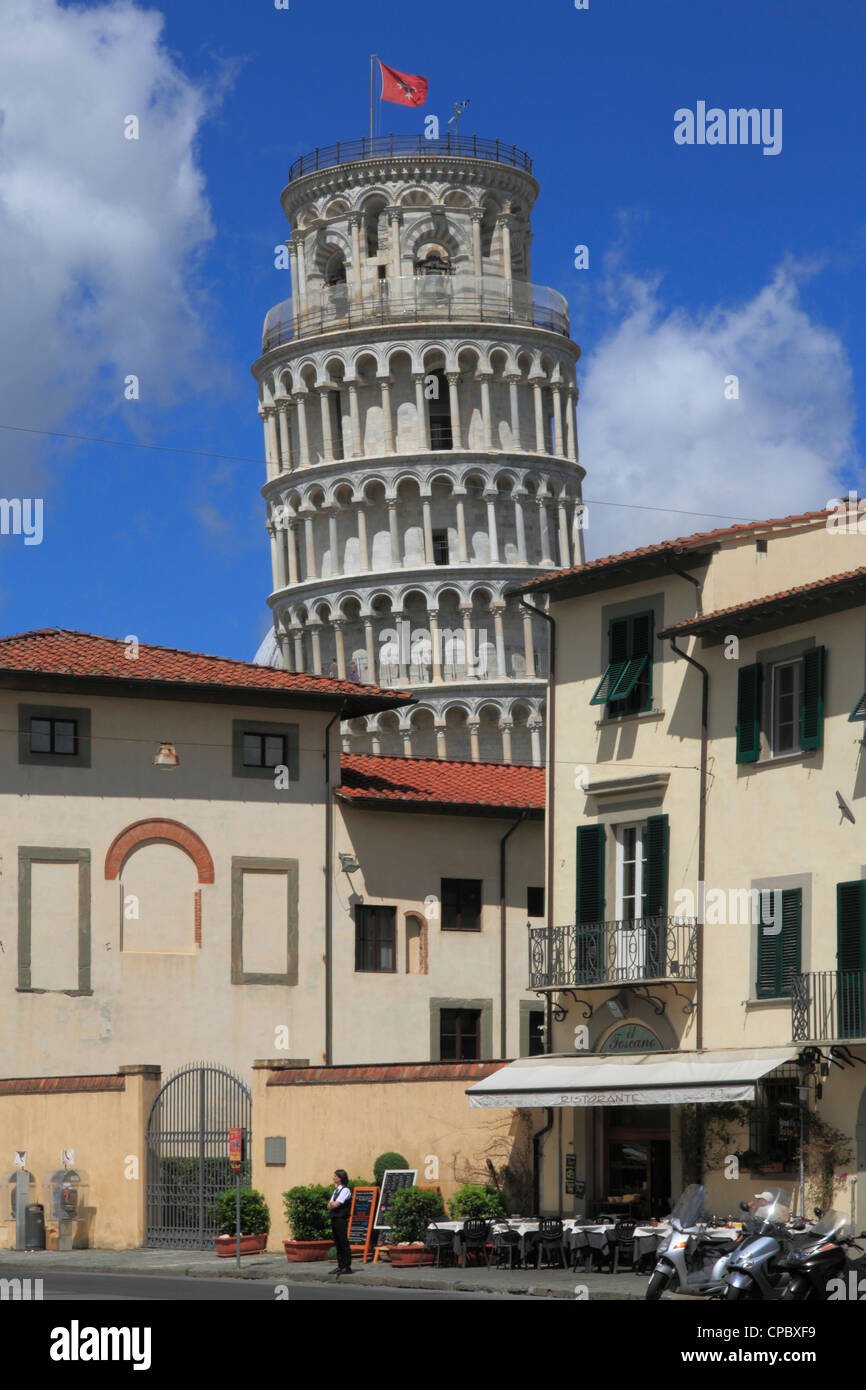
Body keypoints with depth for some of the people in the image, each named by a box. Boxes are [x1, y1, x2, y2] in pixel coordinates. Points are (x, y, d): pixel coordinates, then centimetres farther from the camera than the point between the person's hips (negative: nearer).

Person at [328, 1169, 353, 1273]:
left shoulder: (345, 1190, -10)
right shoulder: (336, 1190, 18)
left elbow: (336, 1204, -16)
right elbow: (330, 1206, 14)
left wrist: (332, 1204, 3)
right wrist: (331, 1204, -7)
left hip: (341, 1219, -9)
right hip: (334, 1218, 9)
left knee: (344, 1243, -8)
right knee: (338, 1244, 10)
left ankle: (347, 1267, -7)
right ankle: (340, 1266, 15)